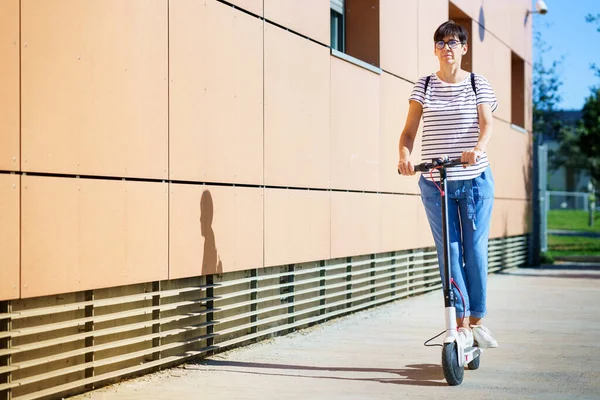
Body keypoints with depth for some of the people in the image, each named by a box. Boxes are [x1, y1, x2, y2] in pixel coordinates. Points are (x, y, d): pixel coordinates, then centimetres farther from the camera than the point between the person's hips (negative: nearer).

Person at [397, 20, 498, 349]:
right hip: (435, 182, 0)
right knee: (449, 252, -1)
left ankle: (477, 320, 15)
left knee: (475, 250, 2)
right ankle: (461, 324, 6)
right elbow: (409, 130, 1)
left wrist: (477, 149, -31)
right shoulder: (424, 87, 5)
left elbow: (486, 124, -9)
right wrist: (404, 155, -21)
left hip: (475, 180, 0)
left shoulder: (478, 85, 4)